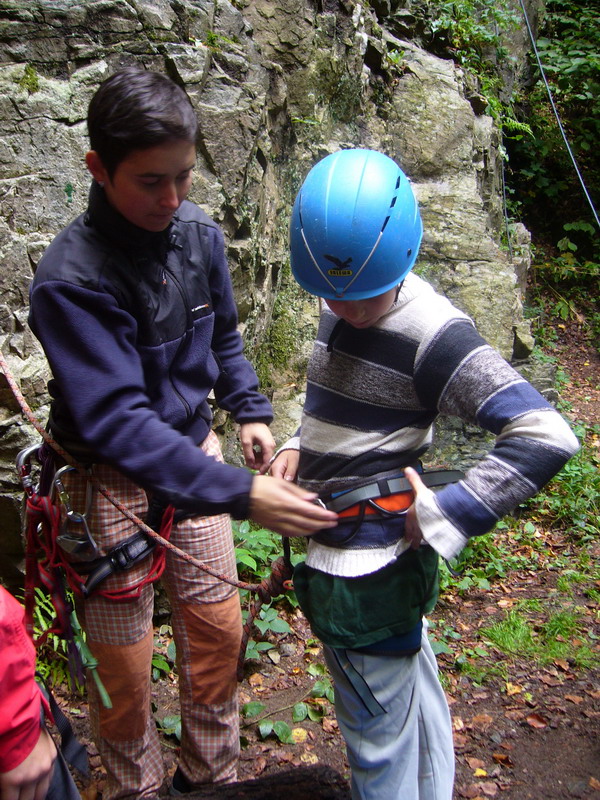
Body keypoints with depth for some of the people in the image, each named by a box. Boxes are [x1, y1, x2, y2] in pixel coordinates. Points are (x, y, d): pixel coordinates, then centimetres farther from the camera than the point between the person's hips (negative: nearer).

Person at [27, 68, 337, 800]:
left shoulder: (199, 233, -5)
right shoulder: (69, 280, -24)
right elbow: (118, 422, -30)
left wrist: (249, 411, -1)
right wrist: (241, 494, -37)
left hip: (193, 453, 6)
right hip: (113, 482, -5)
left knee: (218, 632, 17)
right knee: (124, 666, 11)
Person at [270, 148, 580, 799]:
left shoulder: (432, 335, -21)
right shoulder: (338, 310, 4)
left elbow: (546, 437, -25)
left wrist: (443, 513, -24)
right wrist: (300, 446, 3)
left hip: (366, 567, -8)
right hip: (334, 546, 9)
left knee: (379, 736, 11)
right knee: (414, 691, 28)